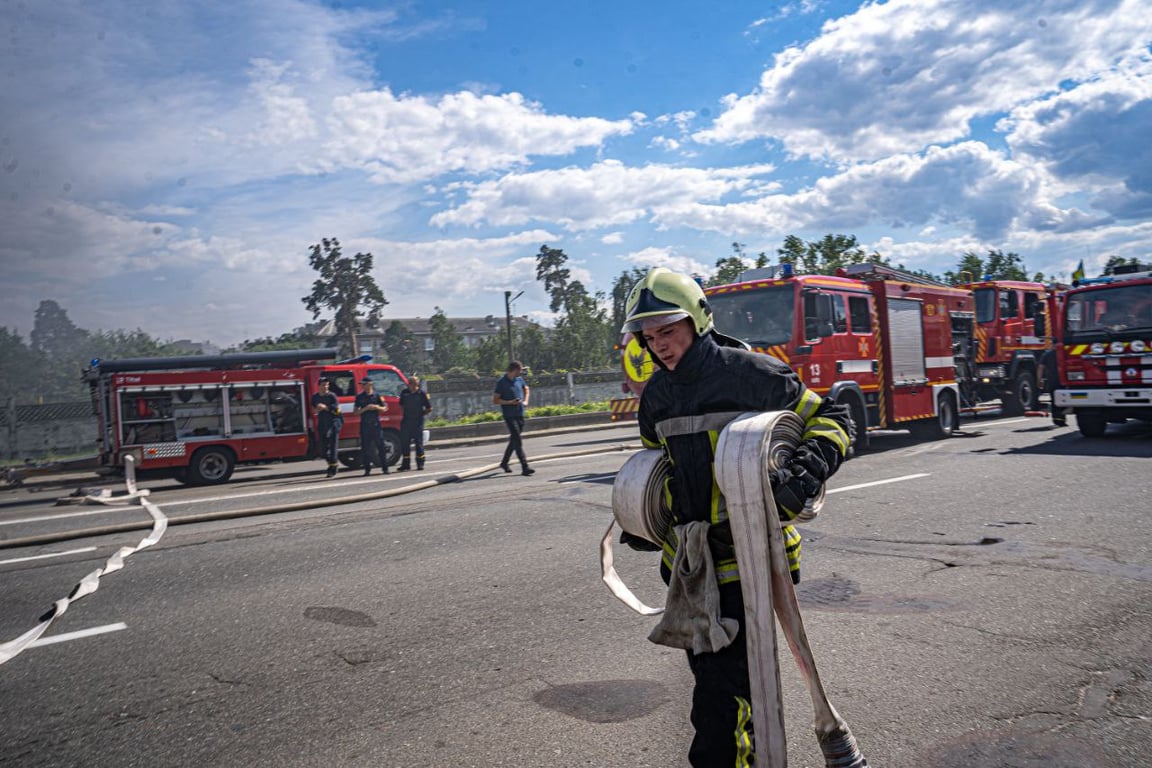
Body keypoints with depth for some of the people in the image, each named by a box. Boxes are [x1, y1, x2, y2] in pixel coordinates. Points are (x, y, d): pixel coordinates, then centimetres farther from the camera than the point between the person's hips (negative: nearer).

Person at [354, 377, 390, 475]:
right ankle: (367, 469, 10)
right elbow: (355, 411, 3)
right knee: (365, 448, 2)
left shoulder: (377, 396, 4)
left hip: (376, 424, -1)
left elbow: (385, 408, 8)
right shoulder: (359, 397, 7)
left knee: (380, 447, -1)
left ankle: (384, 468, 5)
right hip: (364, 425, 1)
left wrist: (377, 407, -11)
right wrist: (365, 408, -12)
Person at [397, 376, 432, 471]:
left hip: (418, 422, -3)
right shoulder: (404, 392, 5)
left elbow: (429, 409, 1)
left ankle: (420, 463, 12)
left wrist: (420, 414, 0)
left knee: (419, 442, 3)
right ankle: (406, 464, 9)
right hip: (406, 421, 3)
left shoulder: (422, 394, -4)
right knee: (404, 442, 2)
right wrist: (406, 414, 9)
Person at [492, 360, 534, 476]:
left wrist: (525, 401, 9)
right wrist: (510, 402, -19)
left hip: (520, 414, 7)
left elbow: (526, 389, 27)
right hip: (509, 416, -7)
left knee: (514, 440, 16)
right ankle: (525, 467, -14)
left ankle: (504, 462, 32)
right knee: (518, 442, -11)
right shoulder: (501, 382, -11)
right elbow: (495, 400, -9)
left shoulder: (519, 379, 7)